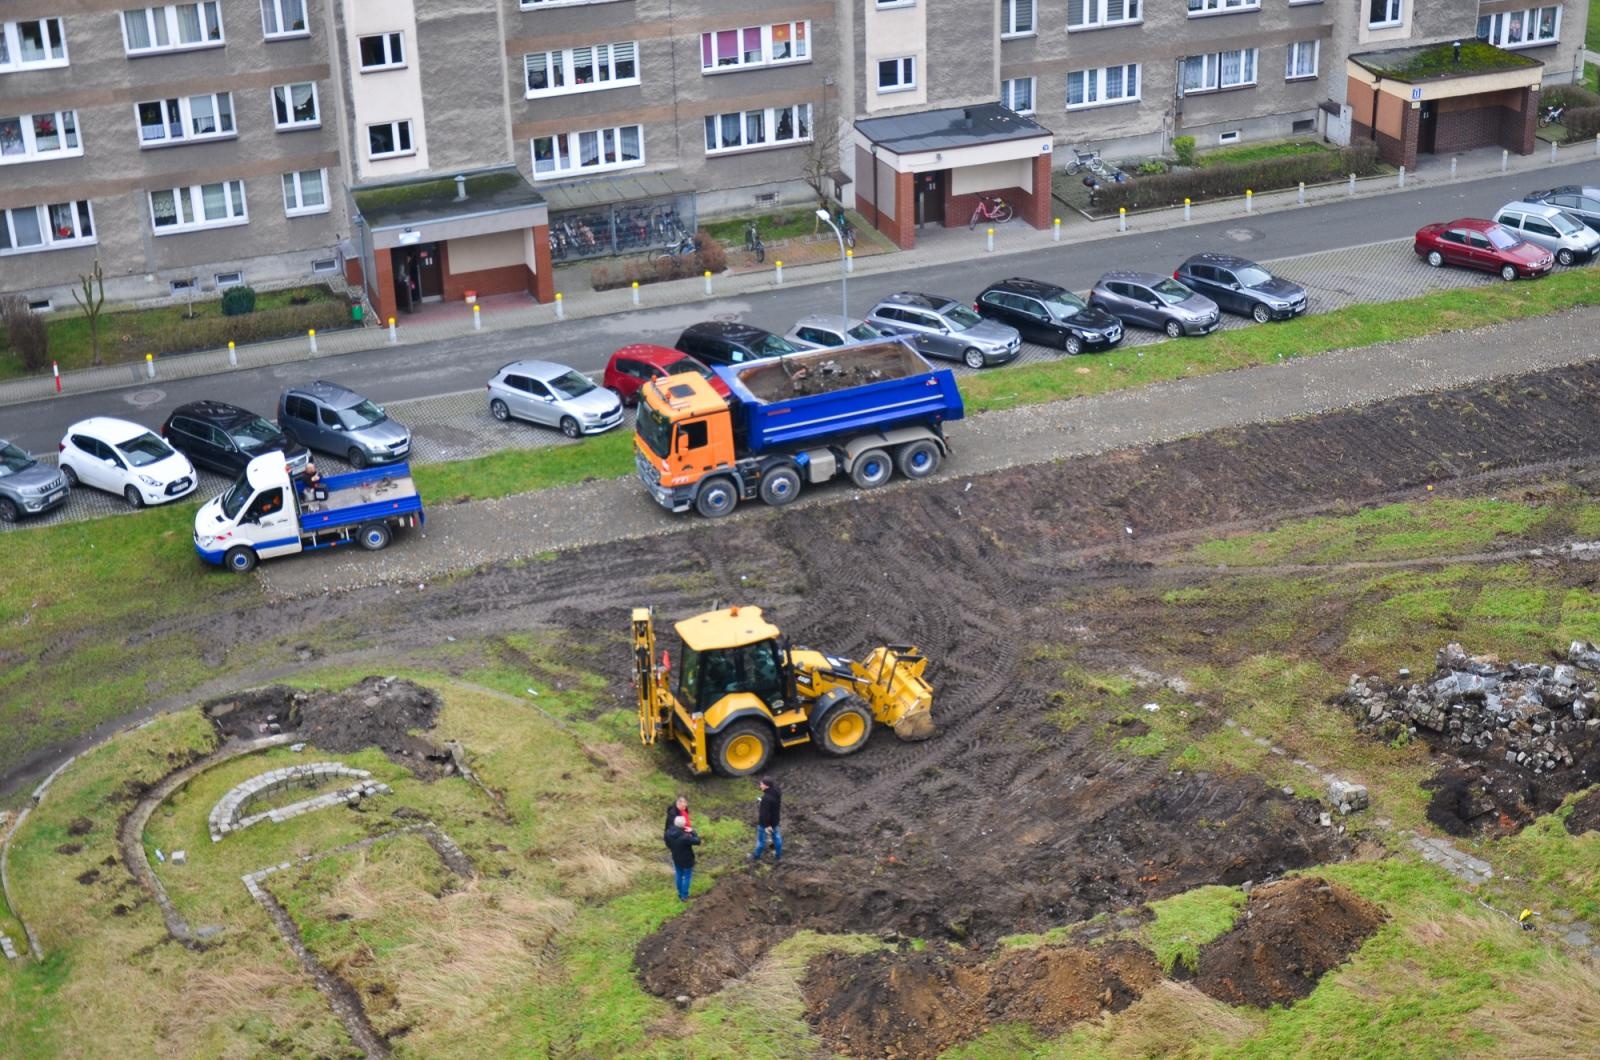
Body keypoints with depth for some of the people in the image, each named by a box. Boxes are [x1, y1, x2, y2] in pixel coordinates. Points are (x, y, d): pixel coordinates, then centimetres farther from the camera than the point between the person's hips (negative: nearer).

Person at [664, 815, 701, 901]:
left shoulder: (669, 832, -15)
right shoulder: (685, 836, -37)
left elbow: (668, 844, 2)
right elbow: (697, 841, -28)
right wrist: (692, 832, -17)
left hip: (676, 858, 6)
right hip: (686, 860, -6)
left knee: (679, 875, 24)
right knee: (687, 877, 14)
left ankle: (680, 893, 40)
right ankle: (684, 896, 25)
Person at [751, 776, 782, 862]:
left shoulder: (766, 798, -39)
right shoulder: (776, 790, -14)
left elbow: (765, 813, -29)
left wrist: (767, 825, -19)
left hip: (765, 821, -7)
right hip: (775, 819, 7)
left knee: (761, 839, 17)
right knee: (776, 836, 24)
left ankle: (757, 856, 39)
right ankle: (778, 855, 42)